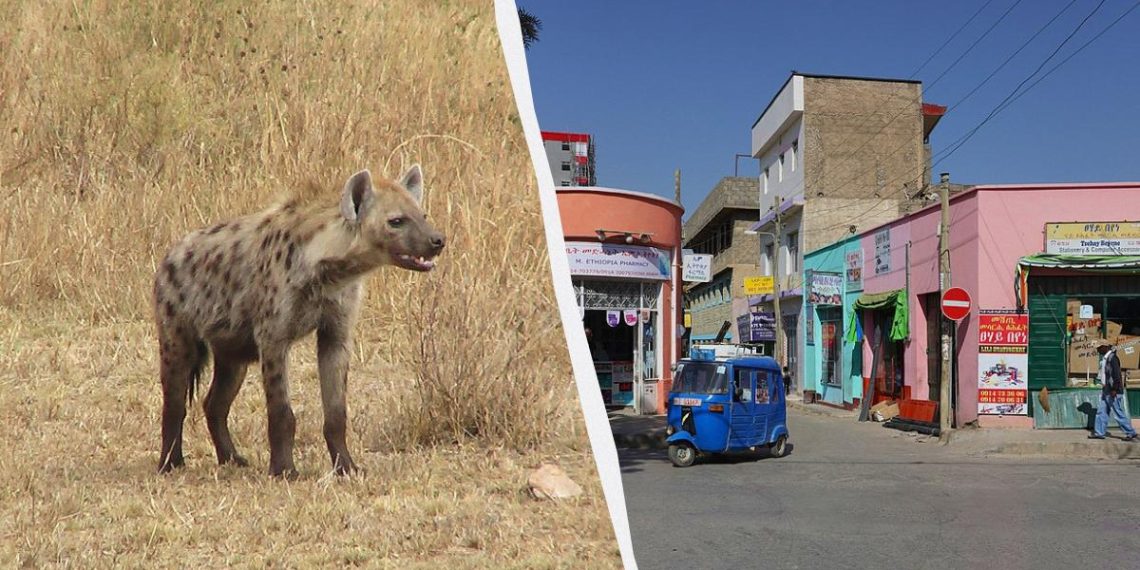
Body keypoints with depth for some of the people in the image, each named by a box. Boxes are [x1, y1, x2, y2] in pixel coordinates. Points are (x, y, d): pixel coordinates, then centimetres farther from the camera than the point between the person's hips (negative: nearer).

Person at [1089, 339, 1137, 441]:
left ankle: (1131, 433, 9)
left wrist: (1114, 390, -23)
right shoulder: (1105, 358, 12)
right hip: (1106, 390, 10)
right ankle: (1099, 433, 12)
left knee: (1118, 413, -2)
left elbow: (1116, 374, -22)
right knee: (1101, 411, 9)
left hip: (1113, 391, -10)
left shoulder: (1112, 358, -17)